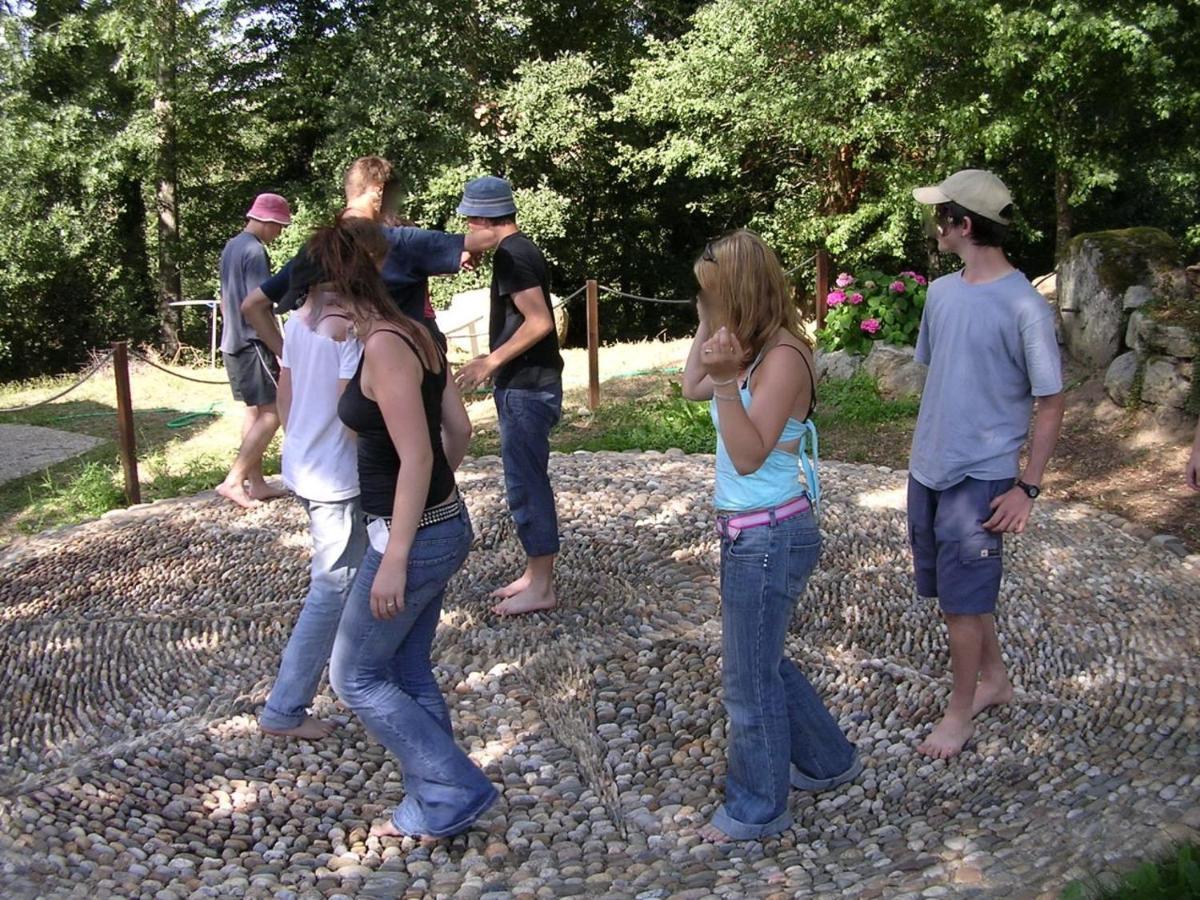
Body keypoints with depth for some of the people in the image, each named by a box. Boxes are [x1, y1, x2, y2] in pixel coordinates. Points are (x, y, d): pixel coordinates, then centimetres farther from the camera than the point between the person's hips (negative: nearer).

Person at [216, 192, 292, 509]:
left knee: (254, 411, 14)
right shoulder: (255, 251, -16)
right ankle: (233, 481, -7)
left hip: (232, 342, 10)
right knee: (272, 413, -6)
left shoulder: (231, 247, 14)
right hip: (252, 343, -10)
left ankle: (256, 483, 18)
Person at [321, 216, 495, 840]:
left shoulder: (384, 347, -20)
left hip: (412, 537, -9)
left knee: (355, 676, 7)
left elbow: (415, 457, -24)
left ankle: (454, 791, 12)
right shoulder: (414, 336, 7)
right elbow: (459, 429, 12)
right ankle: (432, 807, 30)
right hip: (442, 525, 9)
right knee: (407, 672, 19)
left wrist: (394, 561, -22)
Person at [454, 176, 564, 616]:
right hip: (525, 384, 10)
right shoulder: (522, 249, 14)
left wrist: (491, 361, -20)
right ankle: (535, 574, 26)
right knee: (527, 481, 16)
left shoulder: (511, 255, -16)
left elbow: (540, 322, -25)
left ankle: (541, 587, 5)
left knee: (526, 484, -4)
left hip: (526, 388, -10)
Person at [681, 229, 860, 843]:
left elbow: (749, 455, -25)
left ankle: (757, 810, 24)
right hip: (748, 533, 10)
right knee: (762, 662, 24)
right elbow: (692, 388, 21)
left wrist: (726, 382, -36)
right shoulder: (752, 353, 6)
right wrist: (707, 333, 12)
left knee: (748, 678, 5)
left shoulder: (782, 357, -20)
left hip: (769, 538, -10)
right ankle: (826, 761, 42)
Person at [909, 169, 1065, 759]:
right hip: (928, 468, 7)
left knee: (961, 599, 2)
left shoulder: (1024, 307, -16)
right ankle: (994, 679, 38)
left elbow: (1050, 403, -11)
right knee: (960, 589, 18)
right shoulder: (941, 292, 5)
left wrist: (1028, 486, -13)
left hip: (980, 478, -7)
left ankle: (960, 712, 20)